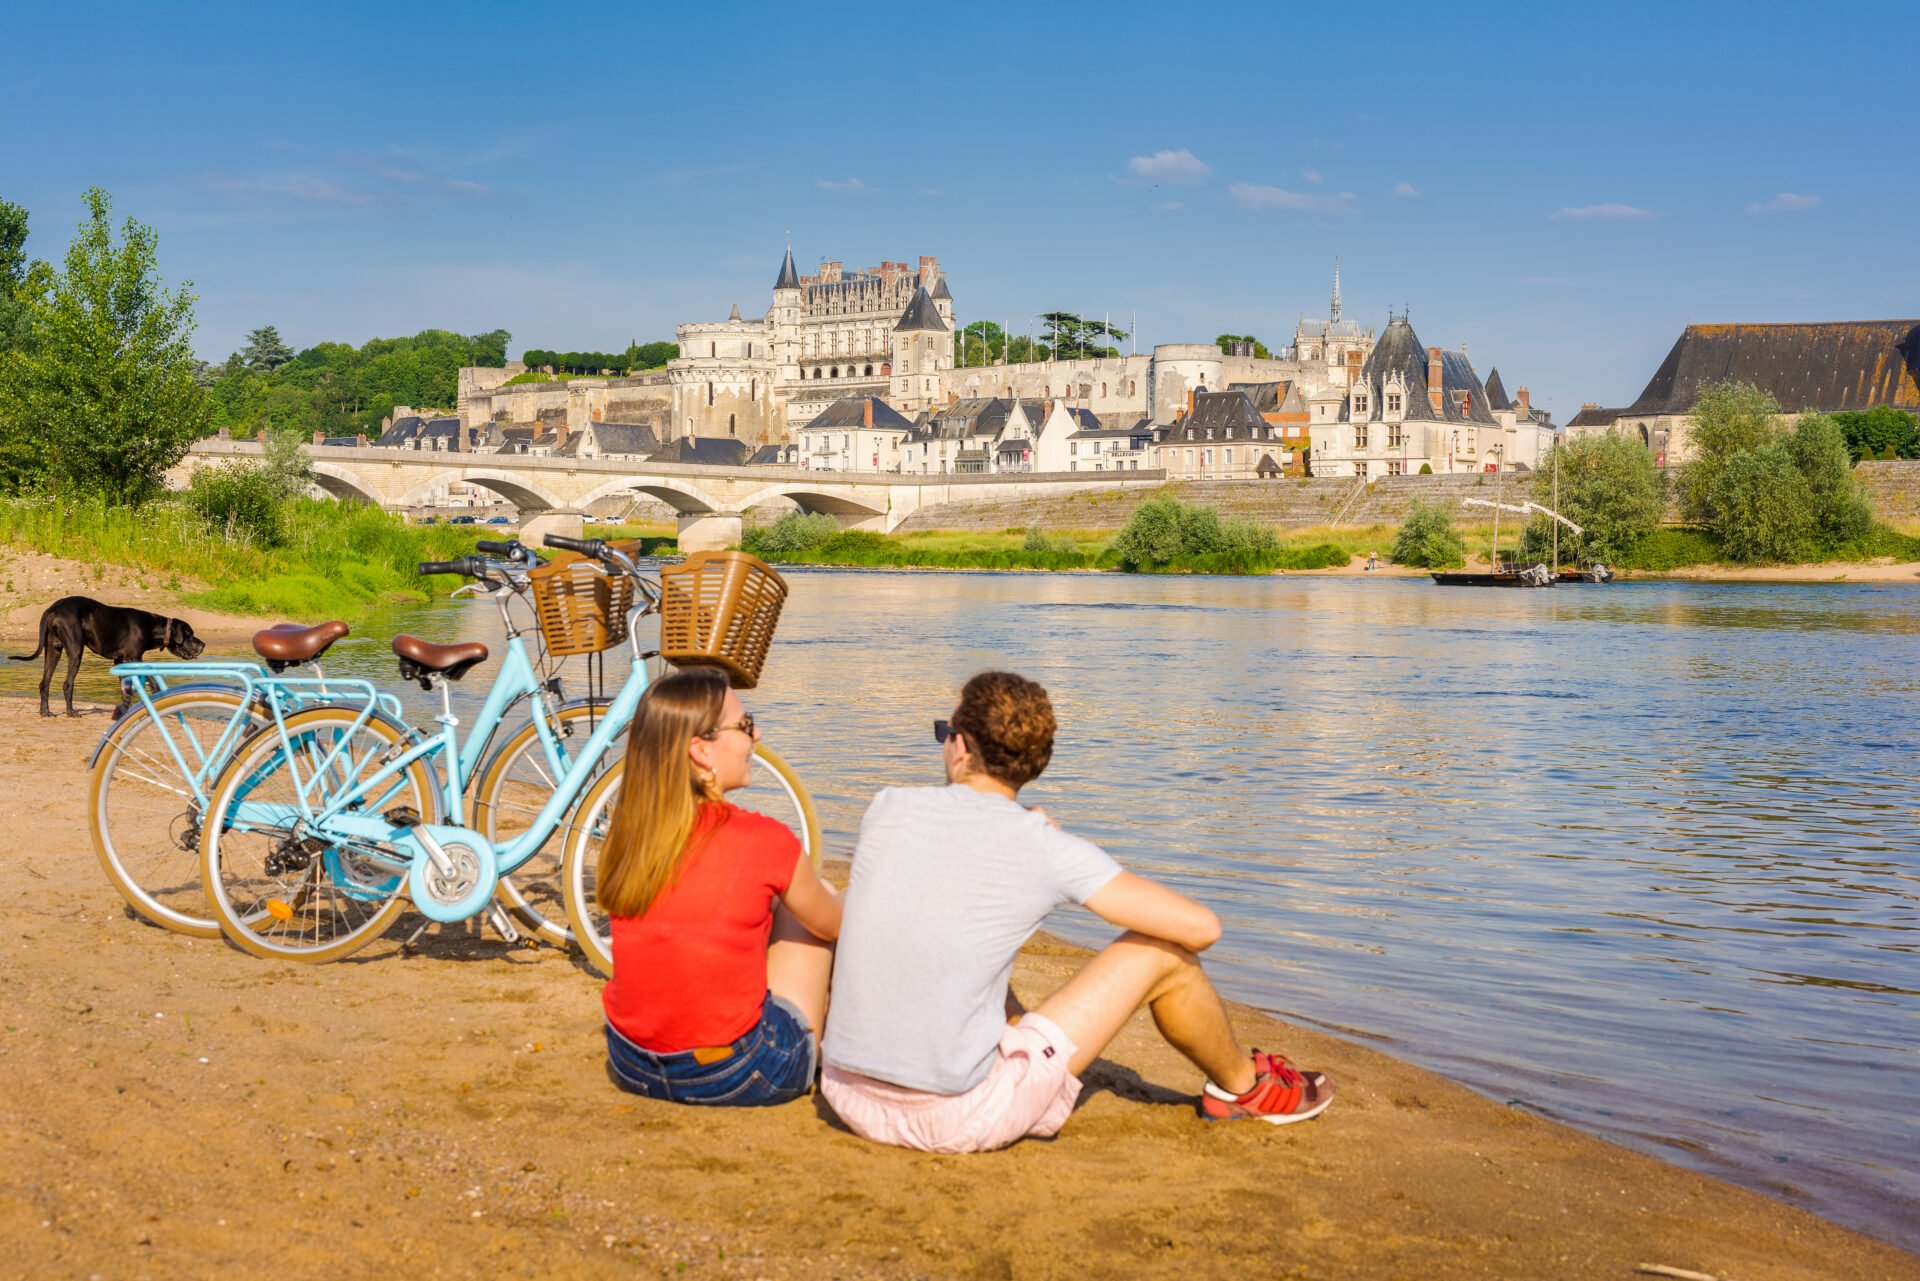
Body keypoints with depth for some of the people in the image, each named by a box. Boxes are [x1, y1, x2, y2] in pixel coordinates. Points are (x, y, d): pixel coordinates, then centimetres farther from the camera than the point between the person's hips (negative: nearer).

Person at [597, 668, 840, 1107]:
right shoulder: (761, 841, -16)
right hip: (734, 1078, -5)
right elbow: (834, 924, 5)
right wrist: (829, 898, 28)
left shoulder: (624, 835, -2)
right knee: (810, 905, 15)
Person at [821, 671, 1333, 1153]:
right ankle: (1243, 1086, 34)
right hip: (959, 1120, -5)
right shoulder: (1042, 847, -9)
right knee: (1159, 952, 6)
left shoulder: (887, 809, 2)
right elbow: (1201, 926, -6)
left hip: (850, 1100, 5)